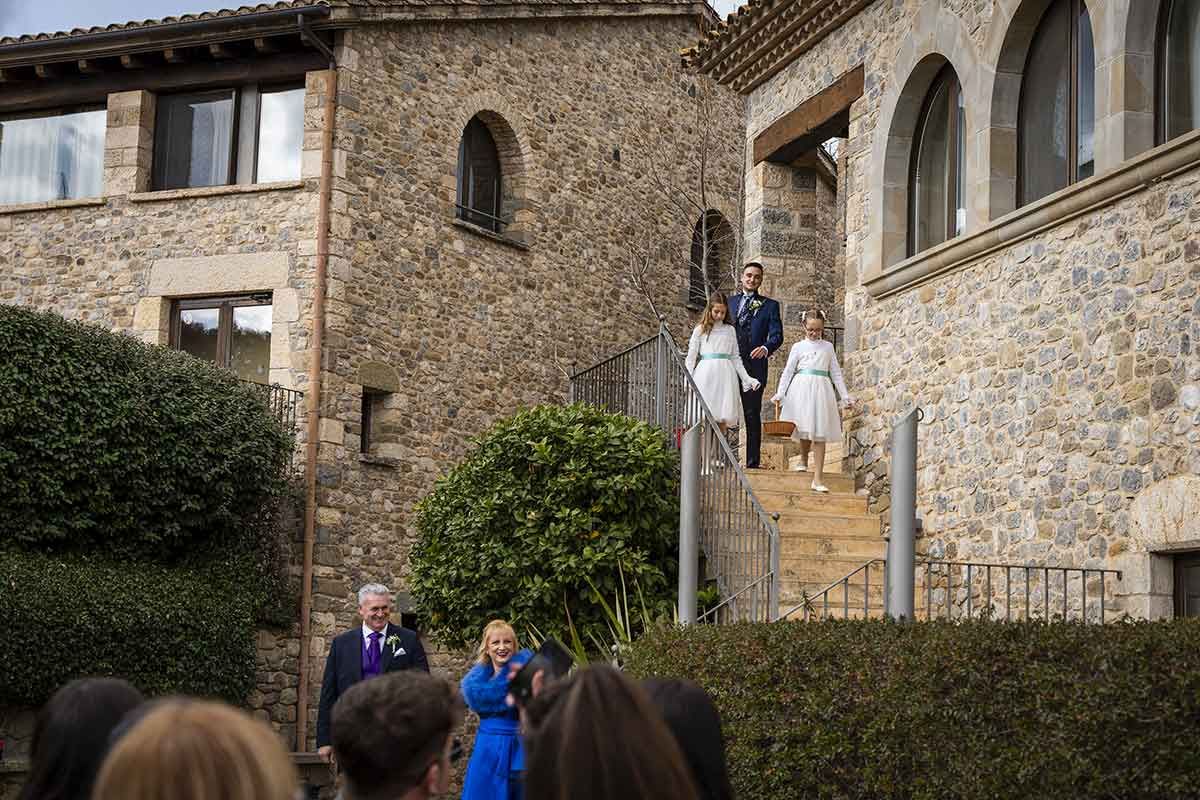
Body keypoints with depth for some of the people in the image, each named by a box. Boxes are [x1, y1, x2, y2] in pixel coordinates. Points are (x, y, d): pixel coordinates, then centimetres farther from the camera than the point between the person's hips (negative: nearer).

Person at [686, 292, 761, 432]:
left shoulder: (730, 330, 14)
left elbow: (735, 357, 16)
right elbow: (691, 357, 7)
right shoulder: (700, 330, 8)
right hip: (706, 374, -2)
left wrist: (747, 378, 9)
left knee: (723, 420, -3)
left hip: (725, 375, 2)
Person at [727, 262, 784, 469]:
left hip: (754, 365, -2)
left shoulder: (769, 305, 10)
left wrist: (766, 348, -21)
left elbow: (777, 335, 0)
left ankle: (752, 462, 0)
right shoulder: (729, 302, 17)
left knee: (752, 415, -1)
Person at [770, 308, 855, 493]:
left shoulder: (828, 347, 14)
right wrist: (780, 393, -3)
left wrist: (845, 396, 12)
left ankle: (818, 478, -8)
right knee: (805, 430, 4)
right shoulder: (798, 347, 8)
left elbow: (836, 373, 15)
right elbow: (788, 371, 6)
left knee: (819, 434, -5)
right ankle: (803, 460, 35)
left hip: (821, 390, 1)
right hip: (802, 388, -1)